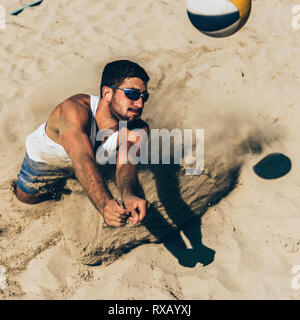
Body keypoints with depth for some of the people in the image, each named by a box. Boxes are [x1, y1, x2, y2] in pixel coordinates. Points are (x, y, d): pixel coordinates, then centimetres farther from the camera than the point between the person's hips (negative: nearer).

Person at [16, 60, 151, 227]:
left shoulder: (138, 130, -35)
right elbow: (83, 161, -60)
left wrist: (128, 195, -71)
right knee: (27, 197, 19)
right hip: (45, 156, -2)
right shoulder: (75, 110, -49)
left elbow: (126, 165, -48)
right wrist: (105, 204, -76)